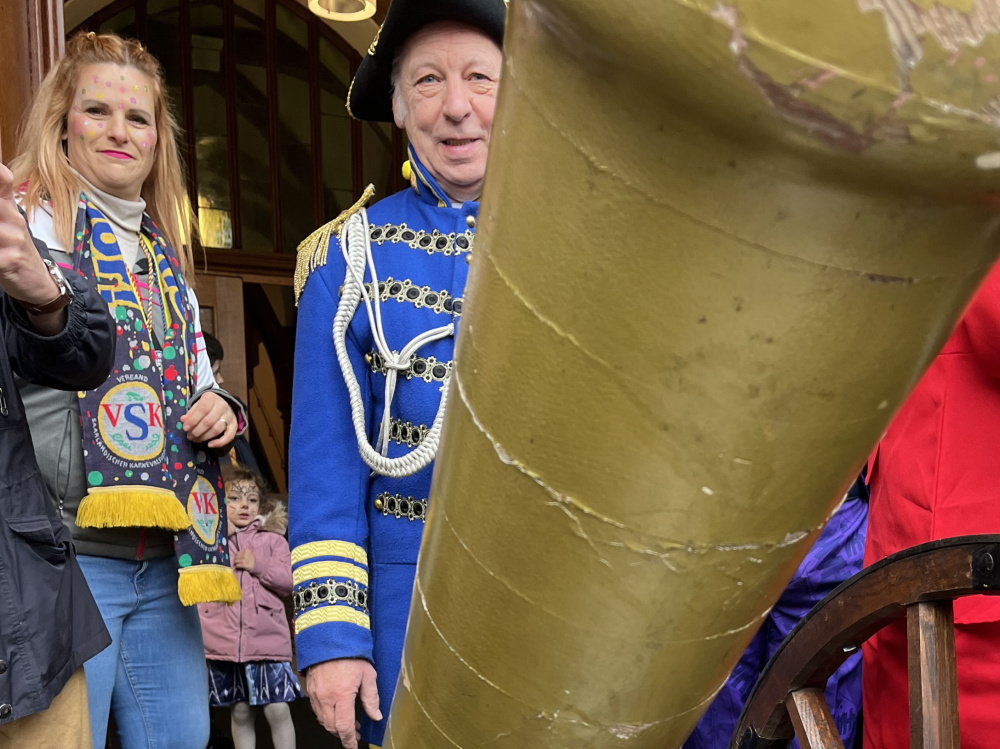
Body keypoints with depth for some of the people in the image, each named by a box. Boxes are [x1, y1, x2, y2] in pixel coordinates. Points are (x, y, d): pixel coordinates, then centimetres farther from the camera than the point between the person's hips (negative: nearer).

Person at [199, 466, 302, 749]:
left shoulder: (272, 539, 9)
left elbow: (289, 582, 1)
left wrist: (259, 565, -10)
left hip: (267, 639, -1)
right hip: (225, 641, 1)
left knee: (278, 710, -5)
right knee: (241, 713, 9)